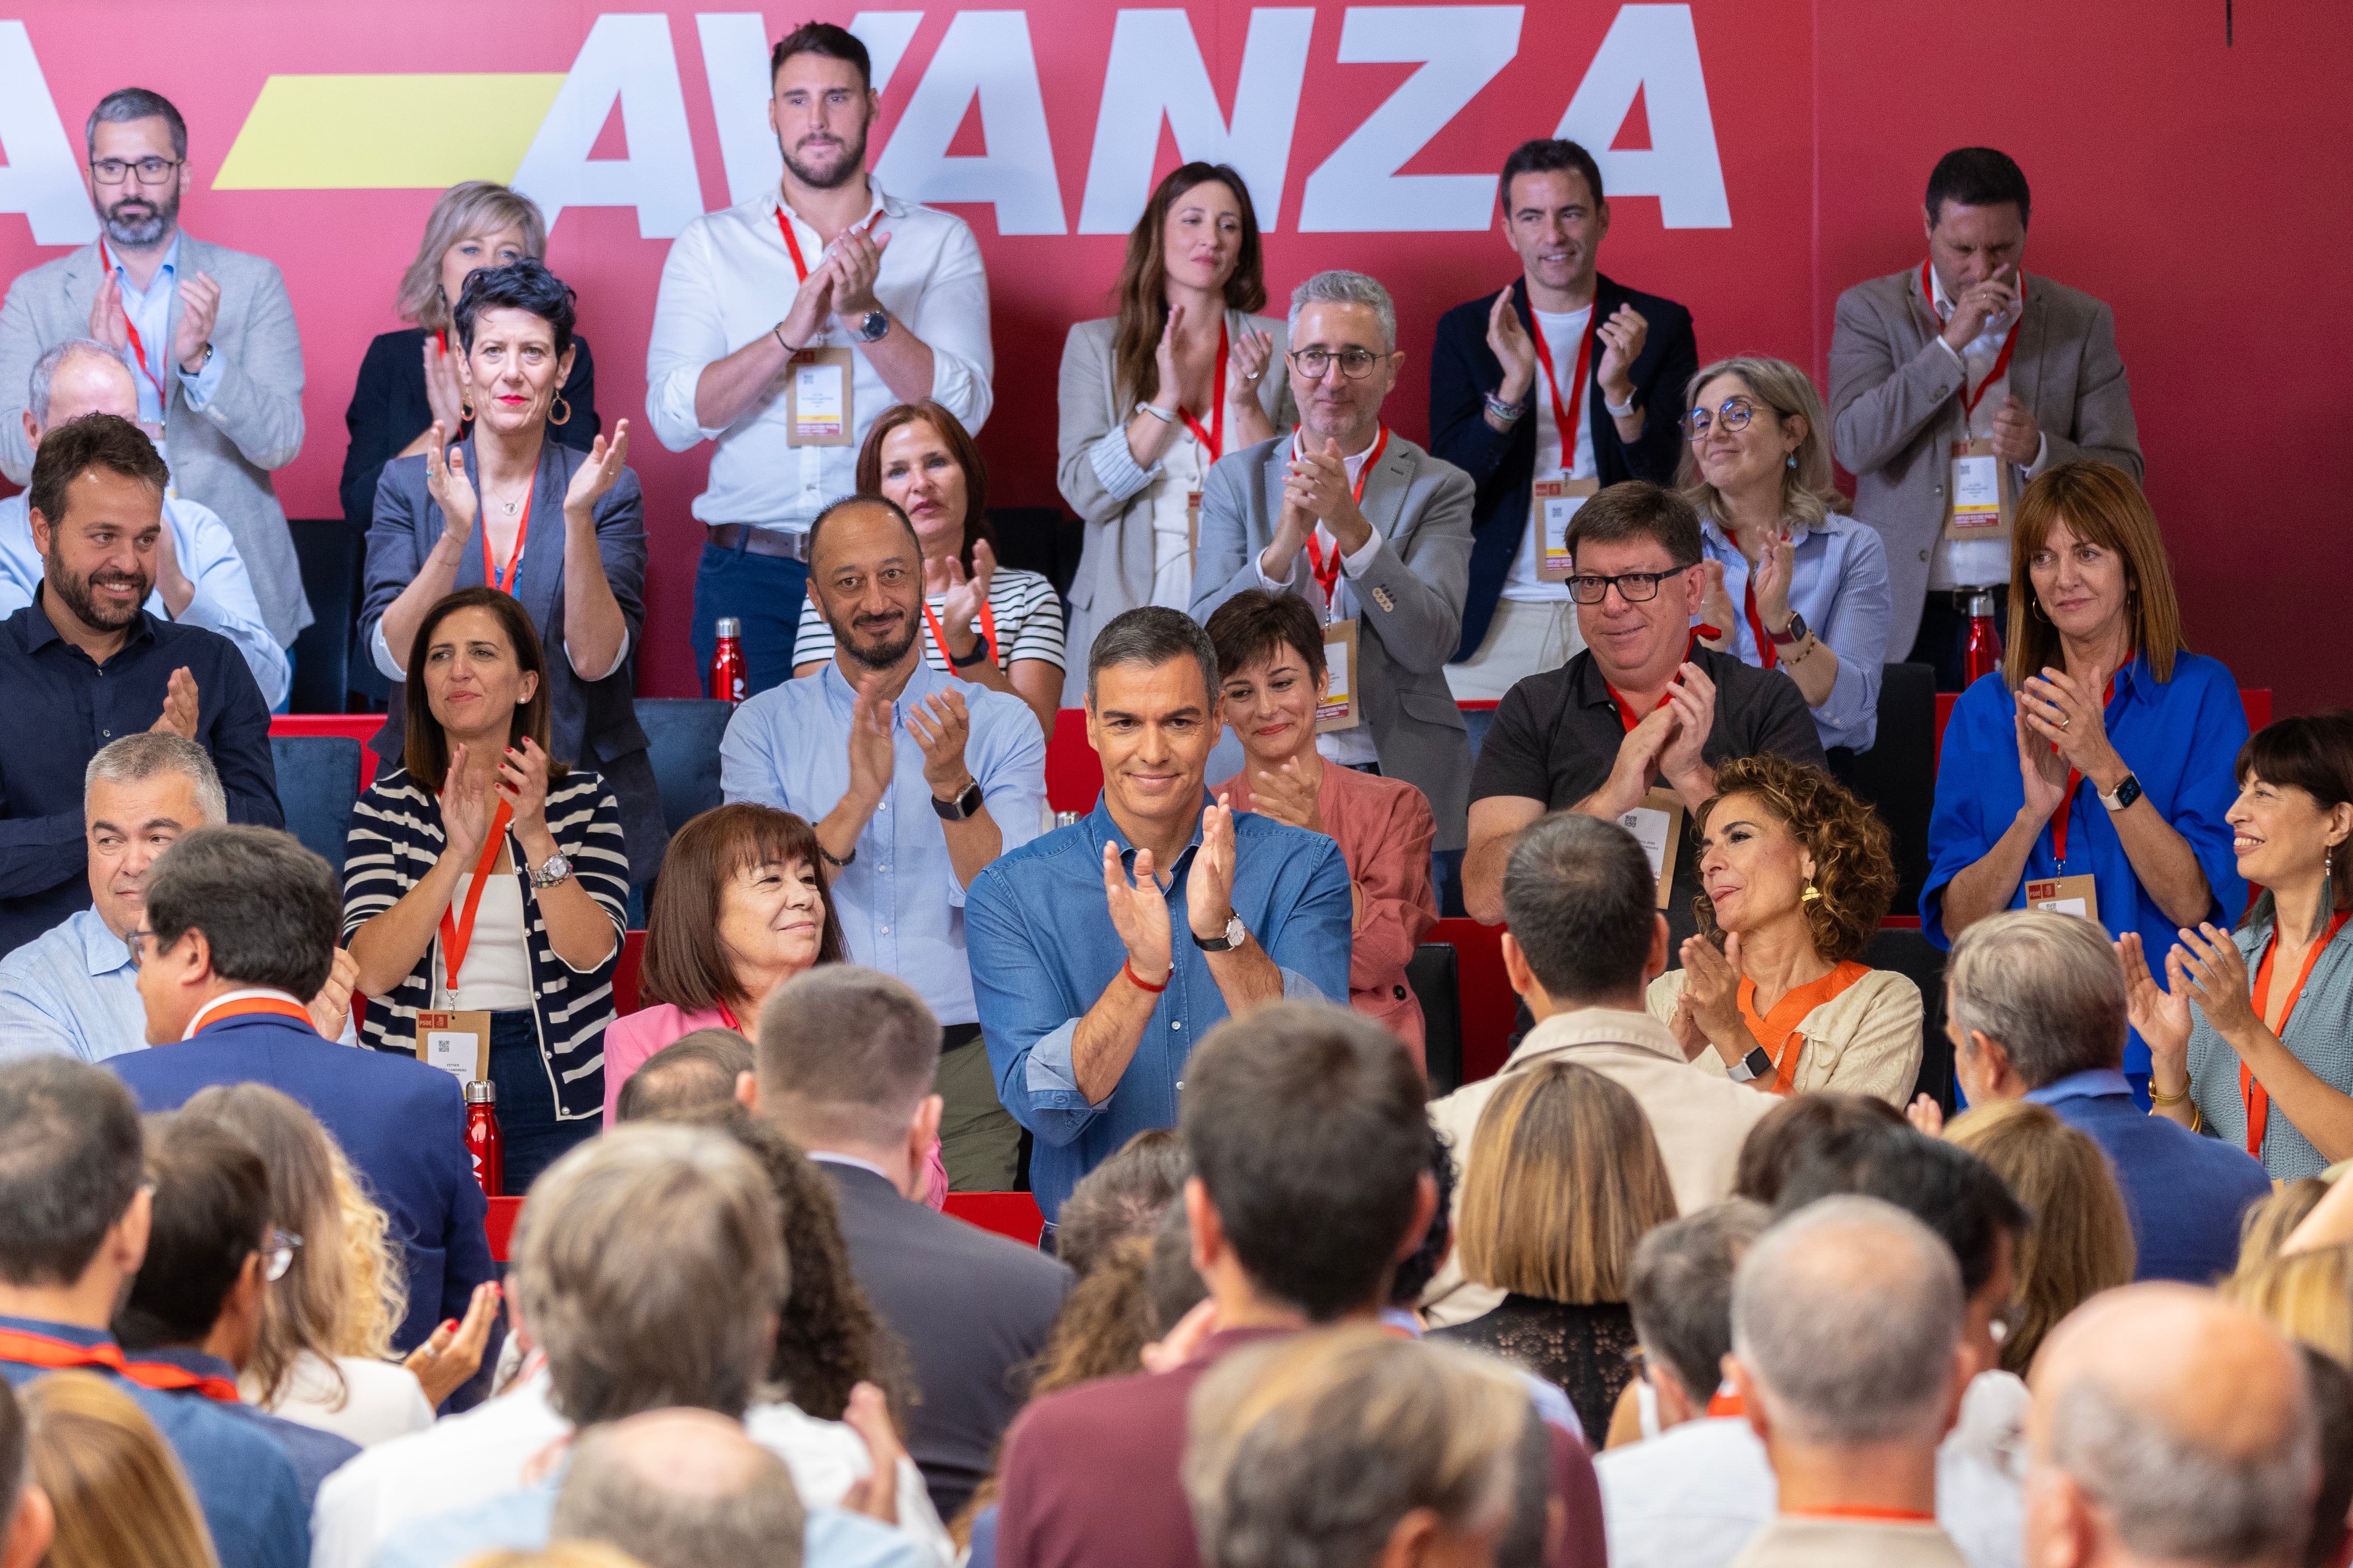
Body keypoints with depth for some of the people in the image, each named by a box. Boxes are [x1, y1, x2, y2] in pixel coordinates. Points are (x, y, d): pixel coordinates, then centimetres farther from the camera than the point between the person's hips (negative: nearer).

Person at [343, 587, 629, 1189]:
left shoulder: (584, 800, 5)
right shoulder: (387, 806, 5)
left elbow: (592, 955, -9)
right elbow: (372, 972, -9)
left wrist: (536, 837, -20)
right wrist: (458, 854, -19)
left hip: (555, 1088, 0)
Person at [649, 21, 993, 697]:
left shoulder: (940, 242, 7)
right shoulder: (710, 244, 9)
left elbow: (963, 408, -4)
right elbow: (674, 417, -3)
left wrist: (867, 315, -17)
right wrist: (790, 333, -16)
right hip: (751, 571, 1)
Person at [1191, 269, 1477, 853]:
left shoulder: (1438, 488, 7)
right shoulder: (1237, 481, 12)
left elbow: (1428, 644, -6)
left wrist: (1352, 529, -16)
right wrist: (1282, 547, -14)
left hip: (1399, 781, -1)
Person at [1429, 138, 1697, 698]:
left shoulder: (1660, 326, 5)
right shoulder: (1466, 331, 6)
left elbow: (1676, 481, -1)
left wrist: (1619, 388, -17)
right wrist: (1512, 387, -17)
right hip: (1497, 620, 0)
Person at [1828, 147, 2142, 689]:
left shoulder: (2082, 322, 6)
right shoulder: (1871, 311, 4)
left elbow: (2122, 476, 5)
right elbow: (1854, 445, -10)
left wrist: (2038, 451, -15)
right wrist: (1951, 343, -14)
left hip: (2033, 613, 1)